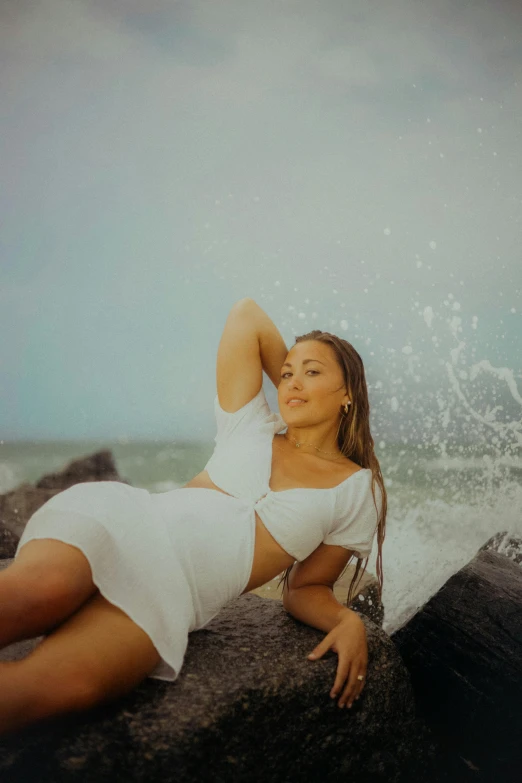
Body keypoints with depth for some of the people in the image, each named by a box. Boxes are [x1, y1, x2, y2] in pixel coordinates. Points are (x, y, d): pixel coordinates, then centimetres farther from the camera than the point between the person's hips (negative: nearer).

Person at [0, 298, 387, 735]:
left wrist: (349, 620, -6)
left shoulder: (357, 488, 13)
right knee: (38, 592, -36)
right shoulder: (253, 428, 16)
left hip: (176, 591, -1)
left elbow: (305, 589, 15)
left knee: (67, 683, -34)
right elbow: (246, 313, 19)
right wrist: (291, 390, 24)